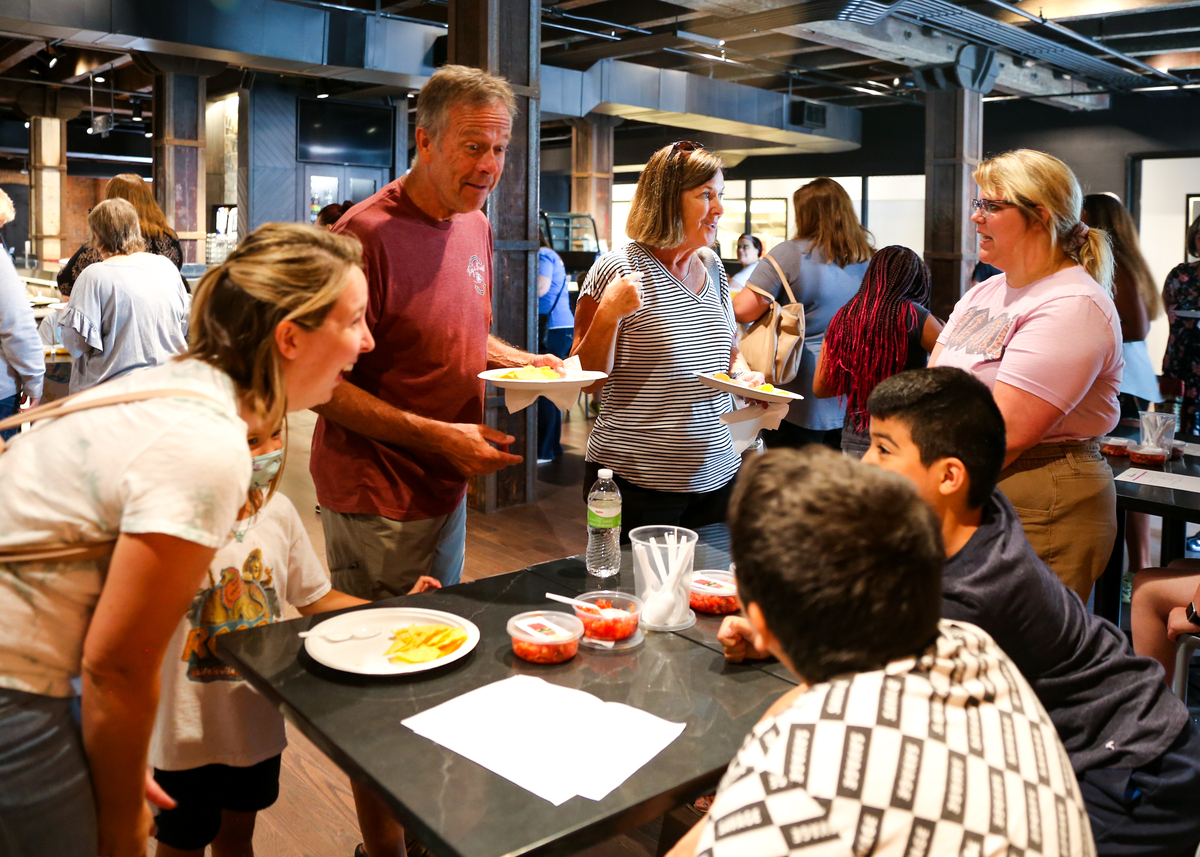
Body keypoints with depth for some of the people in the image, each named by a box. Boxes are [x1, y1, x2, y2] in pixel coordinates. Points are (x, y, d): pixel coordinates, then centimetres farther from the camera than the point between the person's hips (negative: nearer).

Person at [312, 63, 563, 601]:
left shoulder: (475, 226, 6)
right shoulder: (368, 234, -21)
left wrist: (524, 362, 0)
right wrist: (435, 436, -25)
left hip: (449, 487, 8)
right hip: (378, 501, -8)